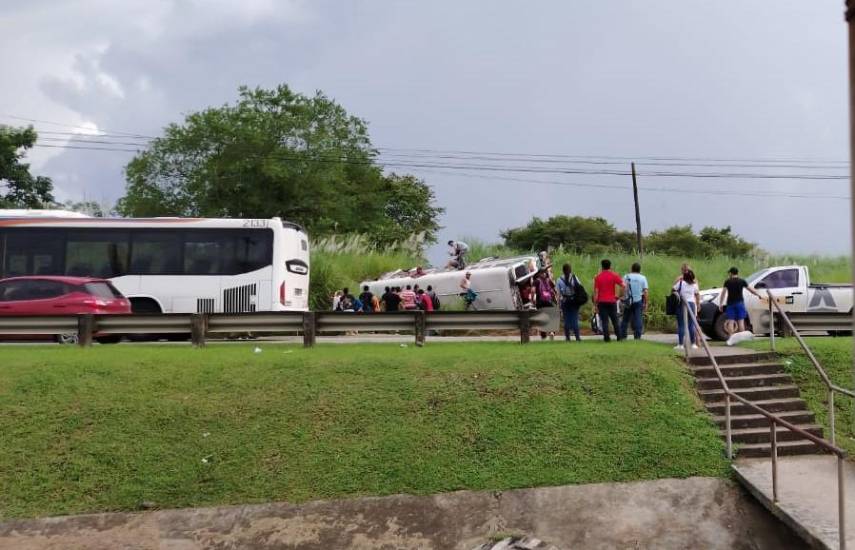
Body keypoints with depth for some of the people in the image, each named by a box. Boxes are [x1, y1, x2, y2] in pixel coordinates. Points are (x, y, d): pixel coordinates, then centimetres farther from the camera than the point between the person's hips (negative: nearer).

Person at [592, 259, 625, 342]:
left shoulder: (598, 277, 1)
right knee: (615, 320, 11)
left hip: (602, 302, 0)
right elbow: (623, 286, -12)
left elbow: (595, 292, -2)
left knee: (604, 321, 1)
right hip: (612, 301, 0)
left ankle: (606, 338, -3)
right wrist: (618, 295, 0)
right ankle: (619, 337, 10)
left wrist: (595, 305, 1)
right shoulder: (614, 275, 0)